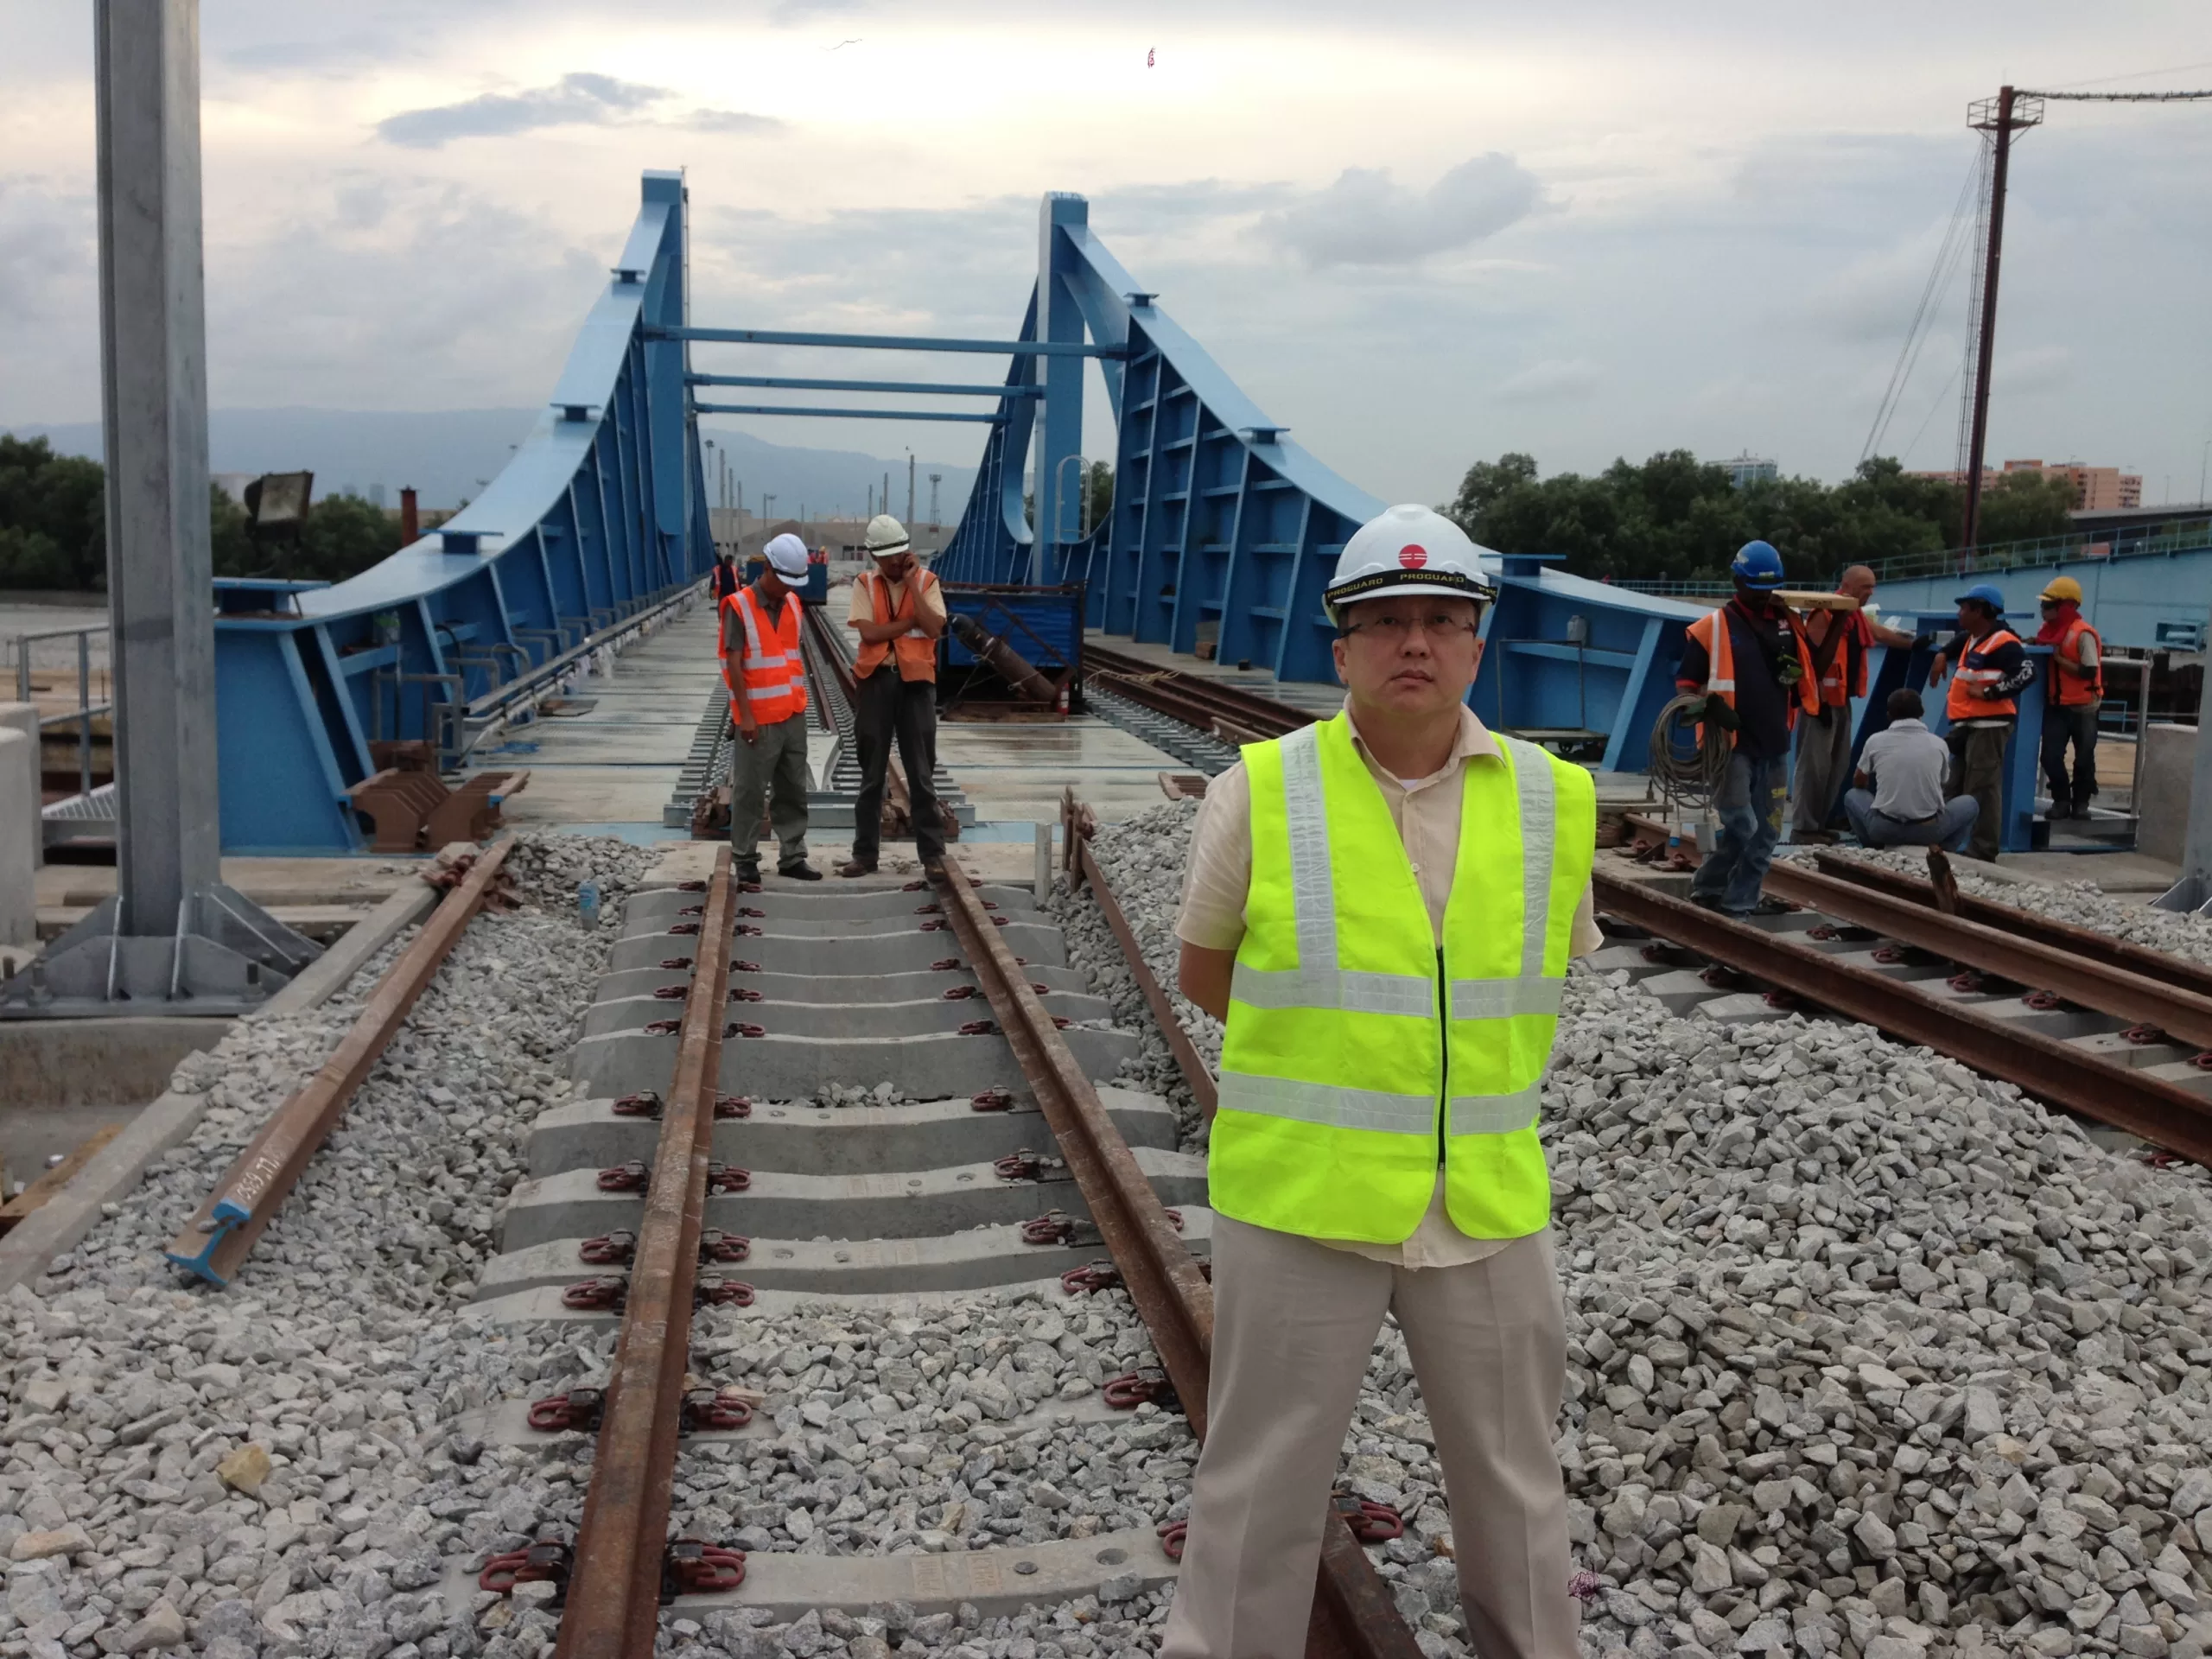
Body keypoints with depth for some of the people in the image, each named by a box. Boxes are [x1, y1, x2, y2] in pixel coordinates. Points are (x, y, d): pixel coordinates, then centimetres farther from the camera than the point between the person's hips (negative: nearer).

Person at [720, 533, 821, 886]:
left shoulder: (792, 604, 9)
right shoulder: (739, 607, -11)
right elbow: (733, 664, -13)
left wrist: (799, 701, 16)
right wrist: (745, 714, -16)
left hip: (793, 714, 7)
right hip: (758, 719, -6)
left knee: (793, 791, 10)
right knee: (749, 792, 0)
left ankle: (792, 857, 17)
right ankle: (745, 861, 7)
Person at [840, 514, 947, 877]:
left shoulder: (926, 581, 1)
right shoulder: (864, 583, 1)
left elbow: (934, 628, -13)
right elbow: (869, 632, -12)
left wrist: (911, 582, -13)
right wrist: (912, 621, -11)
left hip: (916, 681, 0)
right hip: (876, 680, 0)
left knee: (922, 772, 4)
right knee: (872, 773, 7)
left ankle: (932, 851, 9)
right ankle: (864, 852, 13)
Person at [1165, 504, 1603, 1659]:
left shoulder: (1553, 801, -2)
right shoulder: (1261, 791, -8)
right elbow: (1202, 971, 4)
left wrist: (1452, 1049, 9)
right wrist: (1324, 1046, 4)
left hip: (1489, 1205, 3)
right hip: (1300, 1199, -3)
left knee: (1512, 1477, 20)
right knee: (1261, 1479, 10)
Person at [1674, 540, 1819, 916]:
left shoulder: (1787, 621, 10)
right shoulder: (1712, 627, -4)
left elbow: (1808, 670, 21)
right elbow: (1686, 683, -1)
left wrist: (1794, 672, -2)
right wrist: (1709, 706, -19)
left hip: (1774, 744, 6)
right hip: (1732, 744, -6)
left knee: (1766, 832, 7)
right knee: (1742, 826, -13)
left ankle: (1739, 904, 16)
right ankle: (1707, 889, 6)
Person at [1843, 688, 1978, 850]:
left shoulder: (1876, 741, 3)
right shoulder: (1939, 744, 6)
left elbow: (1859, 783, 22)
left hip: (1884, 828, 0)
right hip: (1929, 830, 0)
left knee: (1852, 797, 29)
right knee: (1970, 803, 27)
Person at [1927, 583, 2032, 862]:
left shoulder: (2003, 643, -14)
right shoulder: (1972, 639, 17)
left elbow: (2027, 674, -24)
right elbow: (1958, 641, 42)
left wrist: (1989, 693, -24)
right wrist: (1942, 655, 24)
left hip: (1990, 725, -11)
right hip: (1968, 724, 11)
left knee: (1982, 789, -14)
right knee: (1958, 788, 16)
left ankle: (1982, 853, -15)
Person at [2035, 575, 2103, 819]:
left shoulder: (2083, 635, -17)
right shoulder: (2049, 631, 5)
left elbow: (2089, 672, -22)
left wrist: (2059, 659, -21)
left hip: (2082, 707, -6)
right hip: (2056, 706, 6)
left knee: (2084, 758, 5)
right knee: (2051, 756, -1)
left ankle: (2081, 802, 17)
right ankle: (2061, 800, 11)